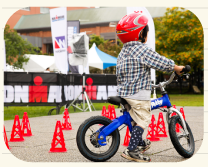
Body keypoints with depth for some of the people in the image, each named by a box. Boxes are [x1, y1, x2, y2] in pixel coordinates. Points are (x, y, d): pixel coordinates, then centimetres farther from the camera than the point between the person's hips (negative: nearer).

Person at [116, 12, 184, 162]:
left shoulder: (123, 51, 11)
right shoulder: (142, 50, -16)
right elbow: (162, 63, -14)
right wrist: (178, 68, 2)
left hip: (123, 92, 9)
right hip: (139, 94, -9)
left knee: (136, 118, 22)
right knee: (142, 120, -2)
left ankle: (140, 143, 38)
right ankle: (132, 150, -6)